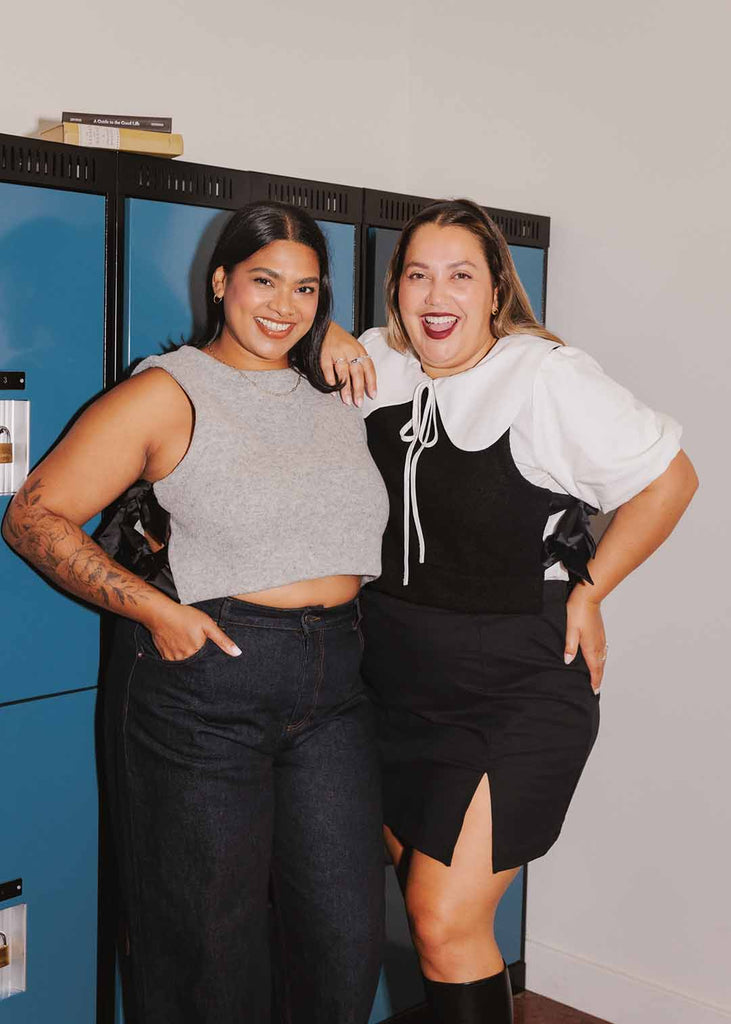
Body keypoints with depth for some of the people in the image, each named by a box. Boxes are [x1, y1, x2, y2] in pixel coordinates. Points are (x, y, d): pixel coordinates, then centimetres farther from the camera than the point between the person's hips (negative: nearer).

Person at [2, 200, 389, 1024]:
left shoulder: (338, 393, 12)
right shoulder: (167, 393, -5)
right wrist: (150, 607, -17)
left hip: (331, 684, 5)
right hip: (202, 679, -5)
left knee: (349, 939, 9)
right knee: (211, 948, 7)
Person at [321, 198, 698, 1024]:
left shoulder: (547, 377, -15)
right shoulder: (383, 364, 1)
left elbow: (668, 478, -7)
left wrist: (587, 590, -6)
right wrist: (325, 338, -5)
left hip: (517, 693, -6)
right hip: (398, 679, 6)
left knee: (446, 924, -8)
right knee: (419, 892, 20)